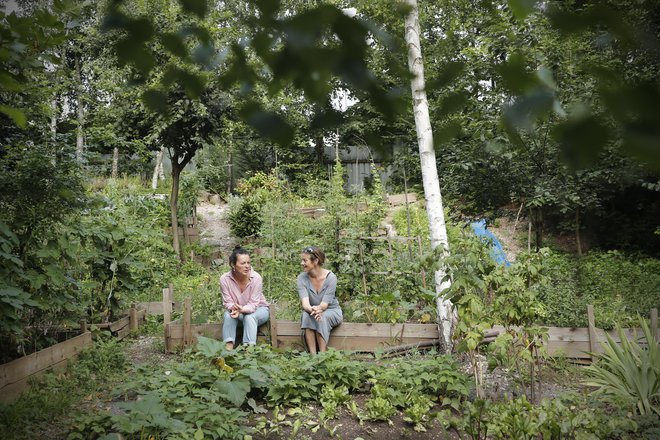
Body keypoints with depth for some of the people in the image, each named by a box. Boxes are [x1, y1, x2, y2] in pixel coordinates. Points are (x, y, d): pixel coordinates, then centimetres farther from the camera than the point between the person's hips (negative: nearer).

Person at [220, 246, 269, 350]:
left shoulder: (256, 278, -28)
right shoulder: (225, 279, -22)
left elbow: (253, 304, -25)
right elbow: (227, 302, -16)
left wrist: (242, 309, -45)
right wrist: (234, 307, -39)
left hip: (258, 309, -2)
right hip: (238, 310, 2)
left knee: (249, 317, -33)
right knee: (229, 314, -29)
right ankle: (228, 347, -29)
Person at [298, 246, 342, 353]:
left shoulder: (330, 277, -19)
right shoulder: (302, 278, -12)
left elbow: (324, 304, -25)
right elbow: (305, 303, -25)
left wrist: (318, 309, -47)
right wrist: (312, 309, -48)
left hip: (332, 311, -2)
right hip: (311, 311, 2)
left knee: (322, 317, -34)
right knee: (307, 315, -31)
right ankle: (312, 354, -31)